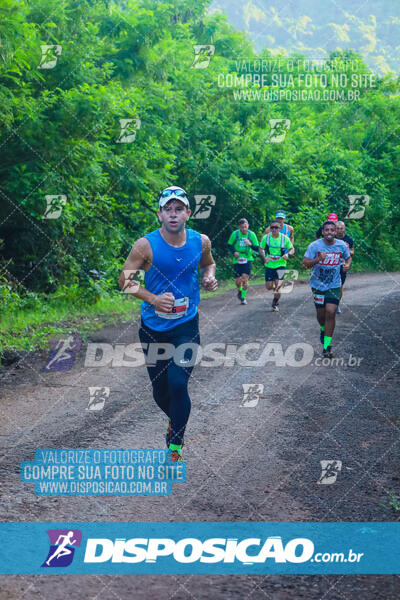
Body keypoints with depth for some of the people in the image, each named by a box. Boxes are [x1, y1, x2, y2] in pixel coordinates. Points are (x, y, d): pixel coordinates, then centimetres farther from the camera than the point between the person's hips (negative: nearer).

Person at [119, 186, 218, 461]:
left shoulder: (201, 241, -4)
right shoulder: (146, 245, -13)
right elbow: (125, 279, -7)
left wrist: (210, 277, -5)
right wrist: (153, 298, -21)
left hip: (187, 326, 0)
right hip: (153, 327, 0)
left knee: (178, 383, -15)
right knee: (160, 390, 11)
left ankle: (176, 447, 0)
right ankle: (174, 420, 45)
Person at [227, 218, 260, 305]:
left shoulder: (251, 235, -6)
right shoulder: (235, 234, -7)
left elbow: (257, 249, -4)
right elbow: (229, 245, 6)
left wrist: (250, 244, -24)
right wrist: (234, 252, -12)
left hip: (247, 260, -1)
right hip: (237, 260, 1)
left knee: (245, 279, -13)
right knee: (238, 281, 0)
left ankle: (243, 297, 6)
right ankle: (240, 290, 36)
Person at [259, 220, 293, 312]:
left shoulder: (284, 238, -7)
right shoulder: (266, 237, -6)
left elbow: (292, 249, 4)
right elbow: (261, 249, 8)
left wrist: (287, 254, -18)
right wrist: (264, 257, -11)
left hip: (280, 265, -2)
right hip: (269, 265, 2)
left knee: (278, 286, -13)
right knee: (269, 287, 3)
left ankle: (275, 304, 9)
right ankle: (277, 289, 39)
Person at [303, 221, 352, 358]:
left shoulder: (341, 245, -3)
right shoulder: (314, 246, -10)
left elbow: (348, 257, 16)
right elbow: (304, 264, -13)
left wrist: (347, 265, -7)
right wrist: (318, 259, -30)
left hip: (334, 285, 0)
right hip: (318, 285, 0)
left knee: (330, 313, -13)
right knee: (321, 314, 9)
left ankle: (327, 346, -7)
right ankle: (323, 329, 47)